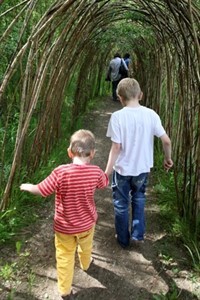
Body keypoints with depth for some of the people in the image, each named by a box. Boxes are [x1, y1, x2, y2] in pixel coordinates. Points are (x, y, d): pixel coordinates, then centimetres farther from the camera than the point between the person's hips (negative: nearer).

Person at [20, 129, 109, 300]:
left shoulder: (61, 172, -29)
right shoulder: (96, 172, -20)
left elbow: (41, 191, -18)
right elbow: (105, 183, 3)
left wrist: (27, 186, 2)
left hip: (64, 226, -3)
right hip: (87, 222, 3)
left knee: (65, 257, 16)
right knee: (86, 246, 32)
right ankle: (85, 264, 61)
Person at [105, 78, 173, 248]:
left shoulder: (118, 116, -17)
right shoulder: (151, 114, -10)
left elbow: (116, 147, -19)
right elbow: (166, 140, -9)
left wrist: (108, 170, -10)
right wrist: (168, 158, 9)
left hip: (122, 169, -2)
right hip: (142, 168, 3)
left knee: (121, 204, 17)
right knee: (139, 198, 28)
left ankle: (123, 240, 32)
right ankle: (137, 234, 25)